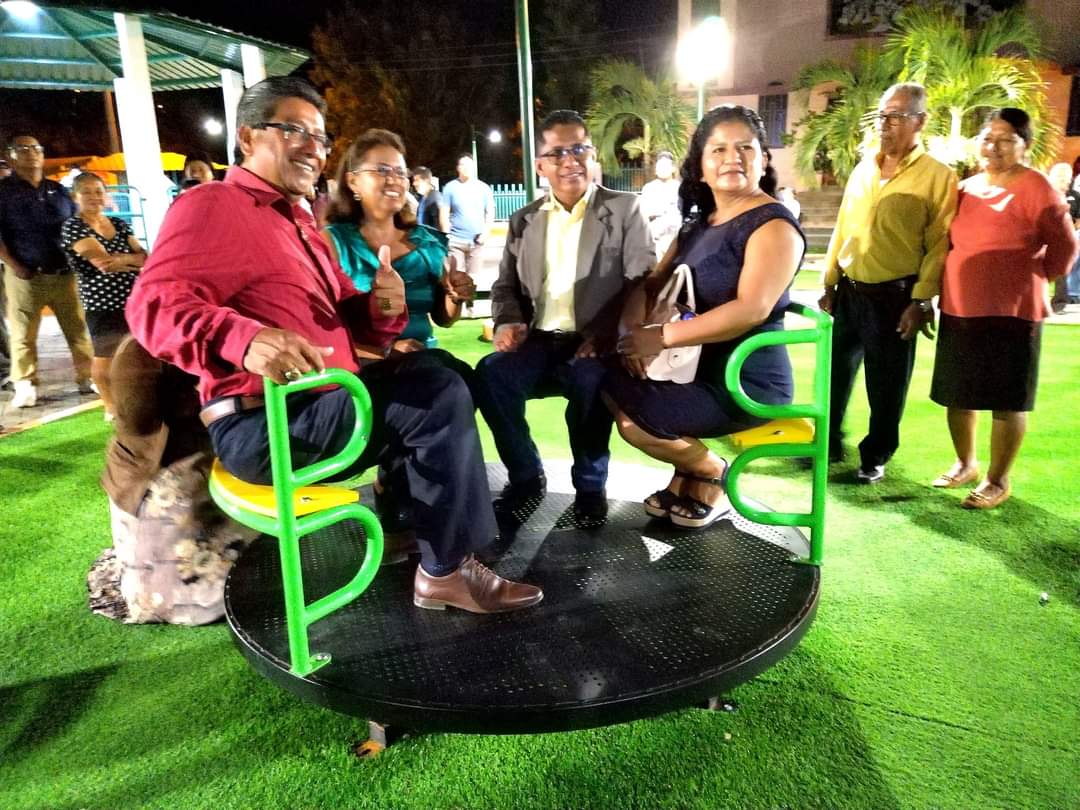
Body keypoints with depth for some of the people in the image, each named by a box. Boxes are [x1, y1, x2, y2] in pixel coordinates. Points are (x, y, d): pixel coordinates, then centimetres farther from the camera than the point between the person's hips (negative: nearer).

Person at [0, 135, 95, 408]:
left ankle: (87, 378, 9)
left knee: (79, 330, 2)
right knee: (23, 335, -1)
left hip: (64, 274, 3)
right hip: (25, 277, -3)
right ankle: (25, 387, 5)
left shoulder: (58, 190, 15)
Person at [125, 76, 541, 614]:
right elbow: (154, 305, -22)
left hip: (322, 401, 9)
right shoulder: (212, 206, -6)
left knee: (435, 376, 5)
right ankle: (446, 571, -6)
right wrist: (245, 338, -42)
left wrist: (382, 309, -4)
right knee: (438, 399, -18)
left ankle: (406, 515, 5)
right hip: (262, 422, -9)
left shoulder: (300, 221, 23)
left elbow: (345, 319, 21)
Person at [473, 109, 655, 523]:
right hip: (541, 343, 3)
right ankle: (526, 475, -4)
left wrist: (605, 334, -19)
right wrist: (508, 322, -7)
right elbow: (506, 285, 17)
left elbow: (642, 282, -4)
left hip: (595, 346, -3)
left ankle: (590, 483, -9)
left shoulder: (624, 209, 5)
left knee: (589, 378, -35)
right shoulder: (523, 220, 16)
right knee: (490, 372, -26)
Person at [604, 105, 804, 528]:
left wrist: (662, 337, -26)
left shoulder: (772, 225, -14)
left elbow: (751, 309, -27)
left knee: (634, 420, -22)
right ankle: (688, 474, 14)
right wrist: (635, 331, -13)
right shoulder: (699, 223, 14)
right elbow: (649, 284, 9)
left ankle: (713, 476, 7)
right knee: (612, 384, 2)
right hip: (703, 367, 9)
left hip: (747, 380, -9)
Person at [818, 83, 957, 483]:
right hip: (848, 292, 5)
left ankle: (875, 457, 21)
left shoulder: (938, 176, -5)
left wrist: (920, 302, -15)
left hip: (894, 296, -5)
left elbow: (938, 245, -9)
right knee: (835, 373, 12)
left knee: (885, 385, 5)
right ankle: (828, 443, 28)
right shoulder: (862, 170, 11)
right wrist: (829, 284, 10)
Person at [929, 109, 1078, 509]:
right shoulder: (965, 188, 8)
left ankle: (998, 480, 17)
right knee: (957, 393, 13)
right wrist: (956, 284, 11)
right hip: (959, 309, 6)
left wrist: (1032, 279, 5)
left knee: (1007, 401, 4)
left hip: (1011, 312, -6)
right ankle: (965, 464, 33)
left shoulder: (1035, 188, -8)